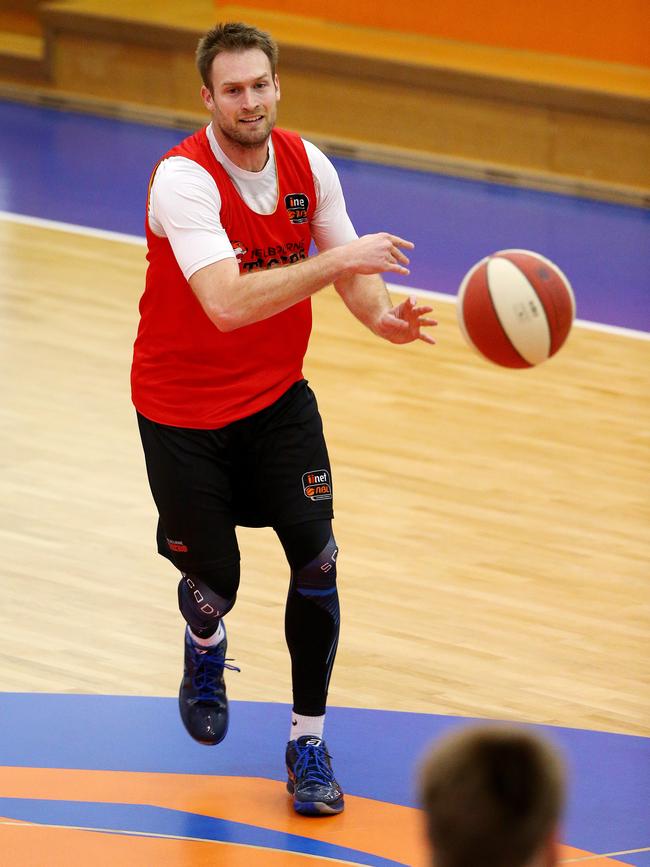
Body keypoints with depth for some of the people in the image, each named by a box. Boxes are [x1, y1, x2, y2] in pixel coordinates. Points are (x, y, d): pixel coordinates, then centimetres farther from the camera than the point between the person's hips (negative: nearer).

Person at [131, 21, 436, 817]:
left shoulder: (308, 165, -7)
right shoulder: (183, 180, -26)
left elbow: (350, 269, 2)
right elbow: (227, 304, -38)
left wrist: (381, 316, -22)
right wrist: (335, 260, -43)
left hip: (277, 395, 4)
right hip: (183, 409, -4)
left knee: (316, 558, -9)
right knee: (214, 582, 4)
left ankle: (308, 742, 5)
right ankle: (205, 651, 44)